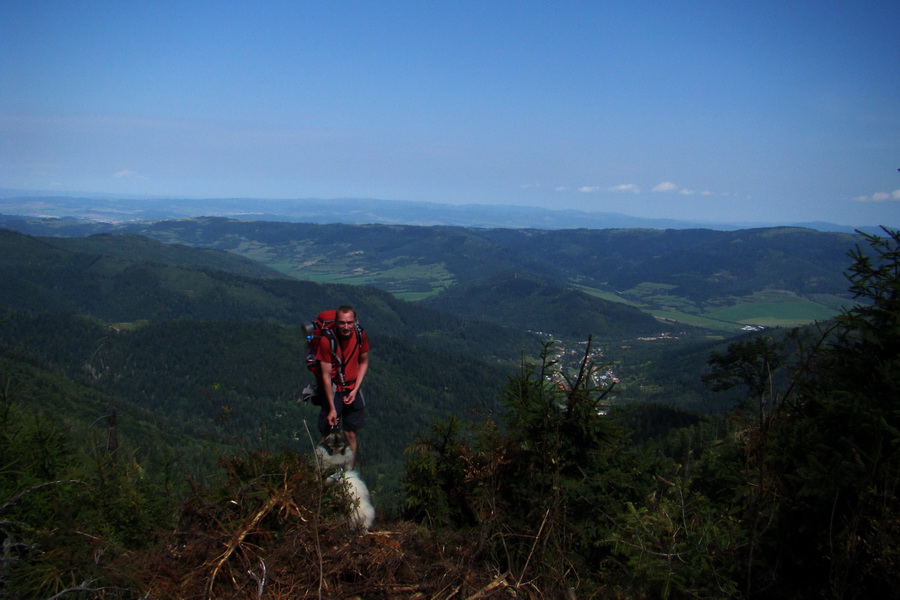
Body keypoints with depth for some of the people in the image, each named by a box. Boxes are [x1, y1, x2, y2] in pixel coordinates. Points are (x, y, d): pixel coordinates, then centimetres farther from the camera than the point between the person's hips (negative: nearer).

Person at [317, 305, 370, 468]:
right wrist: (332, 408, -17)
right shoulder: (327, 341, -21)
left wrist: (355, 390, -6)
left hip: (353, 389, 3)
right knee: (328, 434, 1)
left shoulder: (360, 335, -10)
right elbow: (326, 375, -17)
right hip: (333, 390, -3)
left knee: (350, 433, 8)